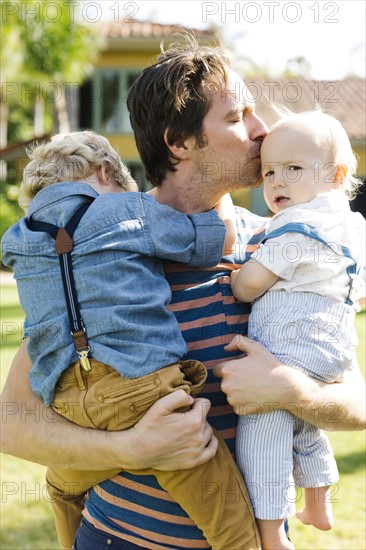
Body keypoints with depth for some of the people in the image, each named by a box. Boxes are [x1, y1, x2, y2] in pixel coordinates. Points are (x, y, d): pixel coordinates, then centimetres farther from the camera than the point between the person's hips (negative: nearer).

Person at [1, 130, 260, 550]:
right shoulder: (131, 209, 4)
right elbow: (218, 239, 8)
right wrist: (217, 194, 30)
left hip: (73, 421, 5)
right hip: (152, 397, -4)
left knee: (63, 489, 38)